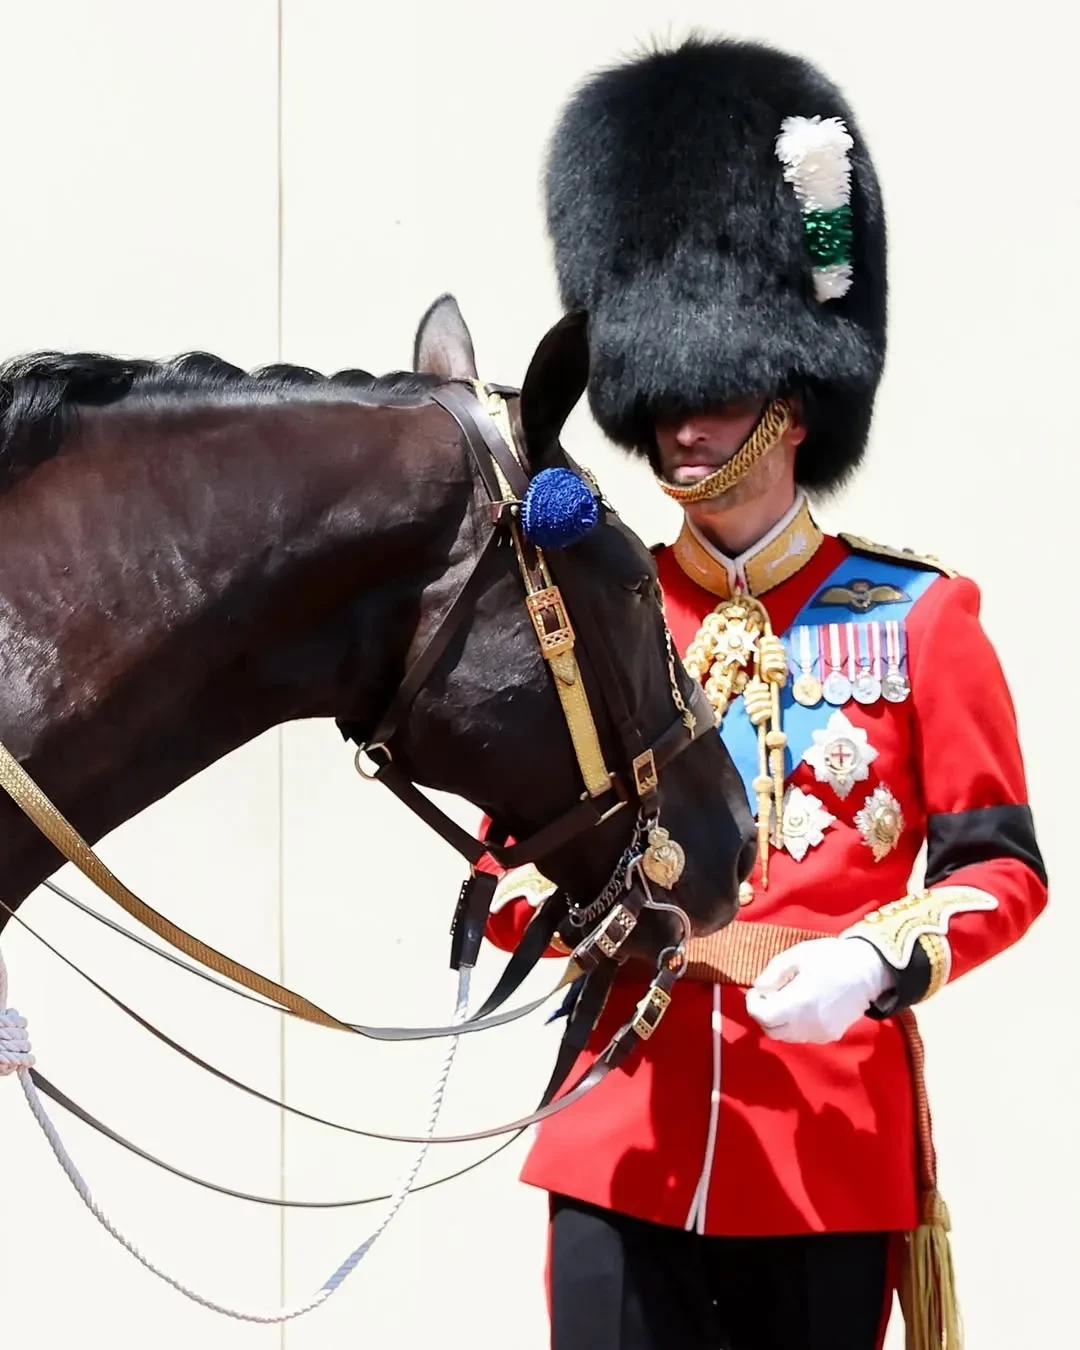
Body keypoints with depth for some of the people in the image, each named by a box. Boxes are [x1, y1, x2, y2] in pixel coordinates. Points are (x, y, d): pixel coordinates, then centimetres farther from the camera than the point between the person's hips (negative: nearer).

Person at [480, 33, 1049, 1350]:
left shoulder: (916, 615, 3)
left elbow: (1000, 867, 1)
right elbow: (513, 866, 10)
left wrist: (873, 960, -19)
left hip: (832, 1140, -1)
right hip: (626, 1141, 1)